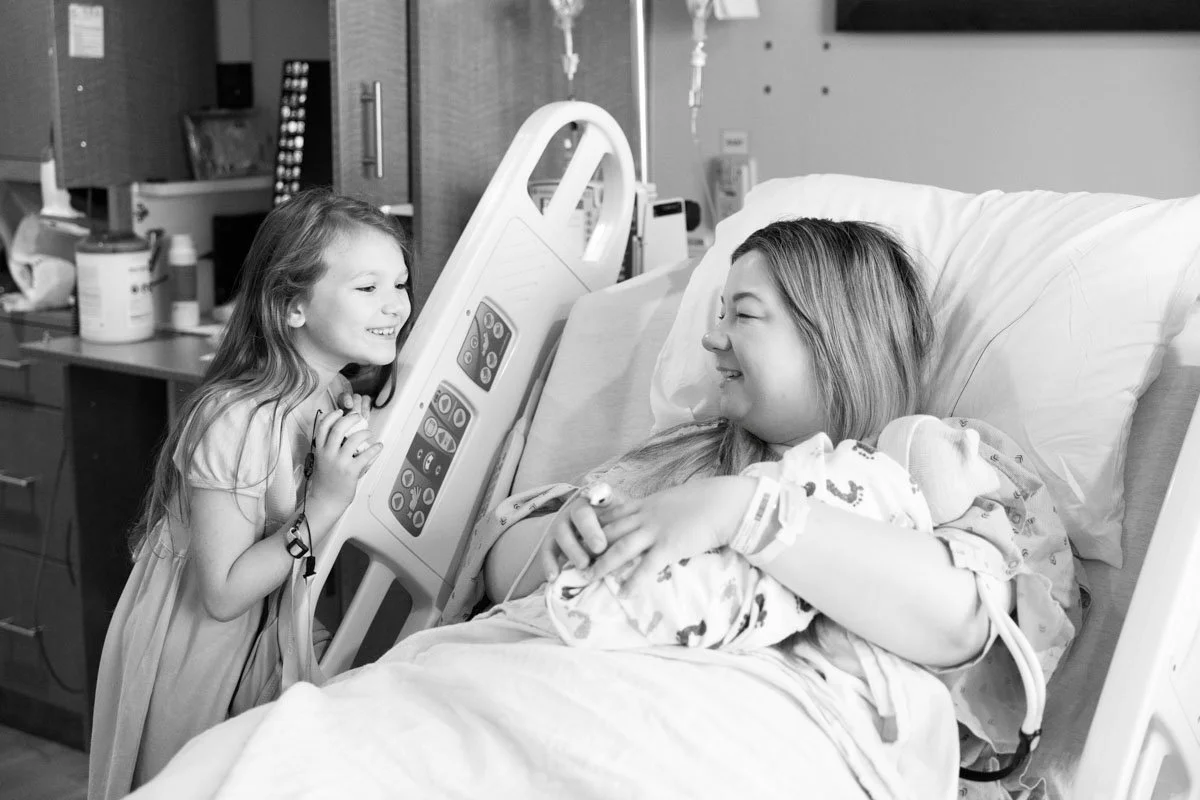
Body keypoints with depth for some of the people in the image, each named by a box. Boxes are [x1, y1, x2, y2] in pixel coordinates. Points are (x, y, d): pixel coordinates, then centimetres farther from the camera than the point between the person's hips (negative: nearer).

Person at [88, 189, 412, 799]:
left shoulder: (348, 404, -3)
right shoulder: (235, 421, -27)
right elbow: (223, 594, -25)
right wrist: (325, 504, -32)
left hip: (276, 651, 7)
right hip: (193, 658, -7)